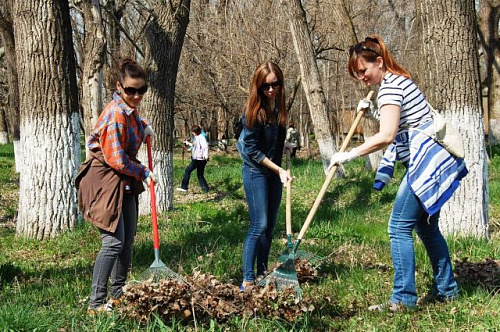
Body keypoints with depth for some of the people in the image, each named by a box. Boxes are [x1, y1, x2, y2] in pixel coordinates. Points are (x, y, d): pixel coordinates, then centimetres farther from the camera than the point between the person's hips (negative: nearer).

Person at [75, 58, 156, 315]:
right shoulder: (116, 115, -23)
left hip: (126, 181, 10)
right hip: (106, 181, -10)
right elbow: (117, 161, -23)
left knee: (127, 241, 13)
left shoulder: (130, 110, 6)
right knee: (113, 242, -13)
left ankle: (118, 294, 26)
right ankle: (96, 303, -7)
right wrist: (144, 173, -10)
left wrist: (143, 126, 17)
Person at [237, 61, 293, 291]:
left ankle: (262, 275, 18)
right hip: (256, 171, -7)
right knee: (259, 226, -11)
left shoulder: (278, 104, 4)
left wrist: (281, 170, 15)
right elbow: (252, 150, -16)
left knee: (270, 225, 9)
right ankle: (248, 280, -6)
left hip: (274, 170, 7)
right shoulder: (254, 110, -17)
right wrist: (279, 170, -17)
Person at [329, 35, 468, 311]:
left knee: (399, 228, -8)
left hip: (426, 162, -11)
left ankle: (403, 298, -6)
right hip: (434, 161, 11)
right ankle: (446, 289, 27)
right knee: (426, 225, 18)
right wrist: (371, 111, 14)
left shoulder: (389, 87, -14)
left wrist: (349, 155, -20)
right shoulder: (399, 80, 18)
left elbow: (386, 136, -26)